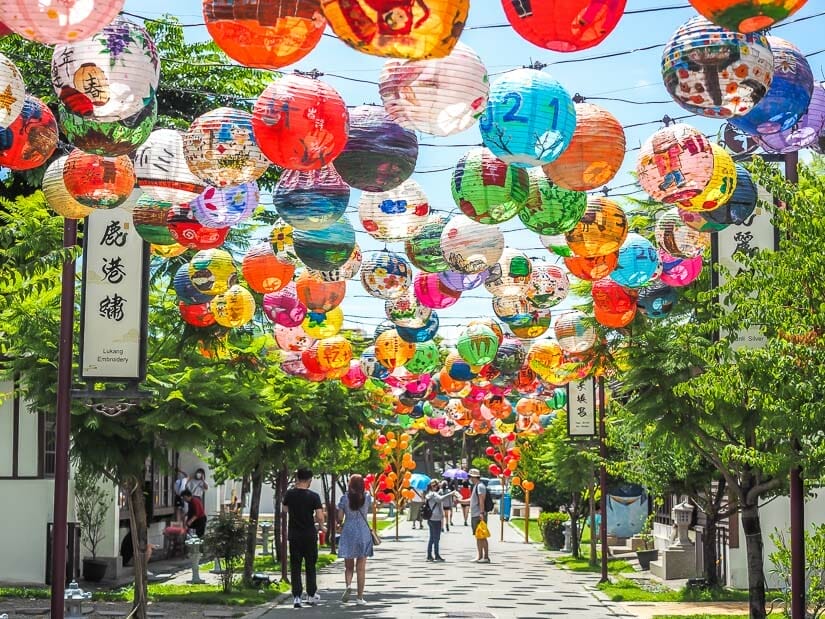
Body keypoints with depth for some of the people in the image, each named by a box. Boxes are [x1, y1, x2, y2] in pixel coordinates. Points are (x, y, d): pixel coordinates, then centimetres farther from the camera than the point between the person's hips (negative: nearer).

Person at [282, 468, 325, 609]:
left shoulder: (290, 494, -2)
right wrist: (320, 525, 8)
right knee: (310, 565, 13)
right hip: (309, 535, -1)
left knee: (295, 567, 5)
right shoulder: (313, 496, -10)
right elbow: (320, 517, -15)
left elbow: (284, 510, 16)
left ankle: (296, 597, 0)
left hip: (294, 535, 2)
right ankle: (311, 595, 18)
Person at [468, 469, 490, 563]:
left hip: (479, 515, -10)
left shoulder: (480, 486, -12)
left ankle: (486, 557, -7)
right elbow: (472, 500, 28)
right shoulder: (475, 486, 18)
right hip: (474, 515, 10)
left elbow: (481, 500, -20)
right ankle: (480, 557, 16)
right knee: (477, 537, 12)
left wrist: (482, 513, -26)